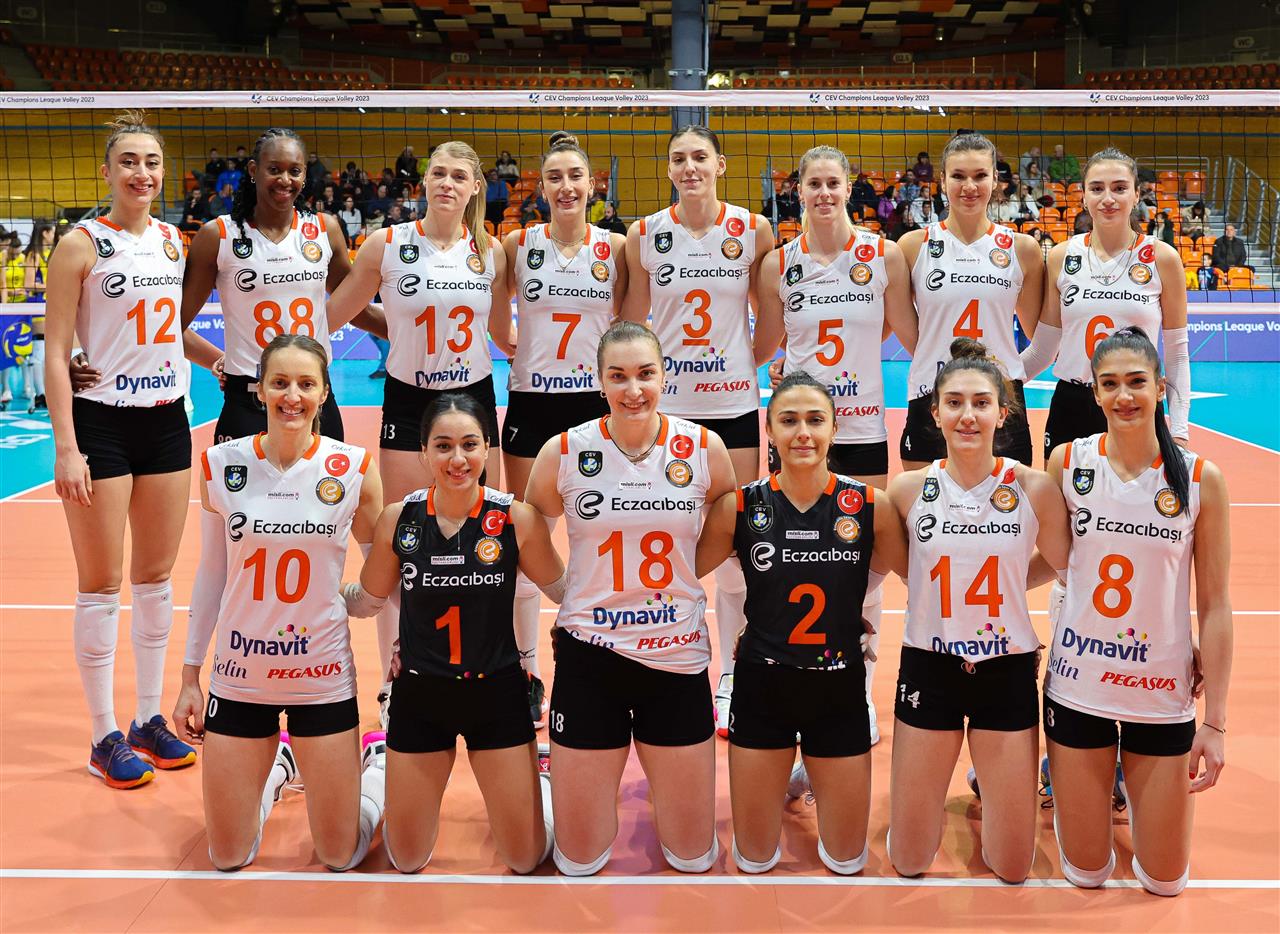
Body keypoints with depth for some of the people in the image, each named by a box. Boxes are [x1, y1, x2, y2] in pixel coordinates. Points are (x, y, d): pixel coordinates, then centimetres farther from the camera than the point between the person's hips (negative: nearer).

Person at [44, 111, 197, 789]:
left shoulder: (172, 240, 9)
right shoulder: (82, 244, -8)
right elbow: (55, 355, -10)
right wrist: (66, 447, -16)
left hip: (166, 420, 6)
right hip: (100, 422, -6)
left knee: (156, 576, 12)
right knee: (101, 586, 1)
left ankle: (149, 718, 24)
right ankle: (105, 737, 13)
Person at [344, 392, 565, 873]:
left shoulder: (517, 518, -13)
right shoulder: (398, 518, -9)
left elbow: (564, 589, 2)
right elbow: (367, 600, 7)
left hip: (497, 693, -1)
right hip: (420, 695, 1)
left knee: (527, 860, 10)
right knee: (406, 861, 16)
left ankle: (537, 776, 41)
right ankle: (386, 768, 45)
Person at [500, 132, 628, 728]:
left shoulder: (614, 248, 0)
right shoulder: (519, 244, 1)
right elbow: (494, 311, 14)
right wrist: (513, 345, 3)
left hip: (595, 403, 0)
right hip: (531, 403, 0)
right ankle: (529, 675, 17)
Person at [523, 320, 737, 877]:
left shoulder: (704, 449, -3)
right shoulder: (564, 452, -5)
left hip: (679, 657, 1)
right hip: (589, 655, -1)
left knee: (693, 856, 10)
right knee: (580, 858, 7)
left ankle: (658, 782, 41)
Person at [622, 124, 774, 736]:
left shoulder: (753, 229, 0)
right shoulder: (644, 235, 1)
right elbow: (632, 321, 8)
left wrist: (756, 361, 0)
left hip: (734, 402, 0)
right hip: (665, 403, 0)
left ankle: (730, 676, 20)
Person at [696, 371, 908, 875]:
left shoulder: (871, 506, -8)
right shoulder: (738, 506, -9)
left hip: (839, 687, 1)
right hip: (762, 686, 0)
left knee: (847, 861, 13)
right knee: (756, 859, 11)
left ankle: (813, 776, 41)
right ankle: (785, 777, 40)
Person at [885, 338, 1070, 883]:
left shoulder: (1034, 489, -8)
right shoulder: (908, 489, -6)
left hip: (1007, 671, 0)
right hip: (929, 669, 0)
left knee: (1012, 868, 8)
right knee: (908, 862, 9)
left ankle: (985, 786, 38)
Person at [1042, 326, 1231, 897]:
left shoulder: (1201, 479, -6)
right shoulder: (1067, 462, -4)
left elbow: (1215, 604, -4)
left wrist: (1215, 721, -6)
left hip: (1164, 694, 0)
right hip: (1077, 684, 0)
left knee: (1164, 882, 10)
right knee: (1086, 874, 9)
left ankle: (1131, 782, 38)